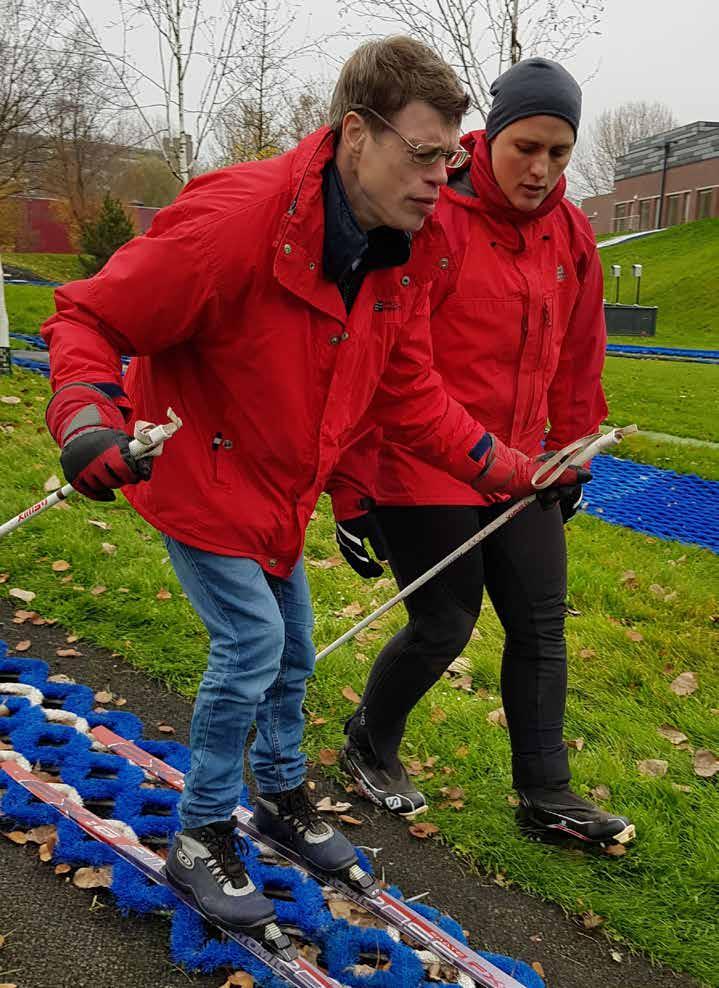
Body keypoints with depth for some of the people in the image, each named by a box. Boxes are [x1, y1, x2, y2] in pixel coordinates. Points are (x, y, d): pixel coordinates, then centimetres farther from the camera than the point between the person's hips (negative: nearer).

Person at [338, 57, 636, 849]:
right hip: (421, 467, -7)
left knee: (541, 627, 9)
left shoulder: (572, 237, 5)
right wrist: (353, 490, -15)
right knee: (444, 625, 1)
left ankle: (545, 799, 25)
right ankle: (367, 748, 30)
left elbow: (577, 361, 16)